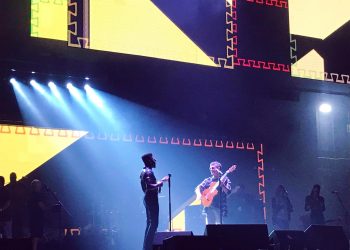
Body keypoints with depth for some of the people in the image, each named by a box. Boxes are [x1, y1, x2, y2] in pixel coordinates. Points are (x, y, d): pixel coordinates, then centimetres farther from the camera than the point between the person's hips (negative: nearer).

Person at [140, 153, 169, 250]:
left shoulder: (144, 171, 16)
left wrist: (161, 180, 25)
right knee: (153, 223, -10)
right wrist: (159, 184, -17)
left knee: (150, 223, 14)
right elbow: (149, 186, -28)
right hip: (152, 199, -11)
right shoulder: (149, 172, -16)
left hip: (148, 199, 11)